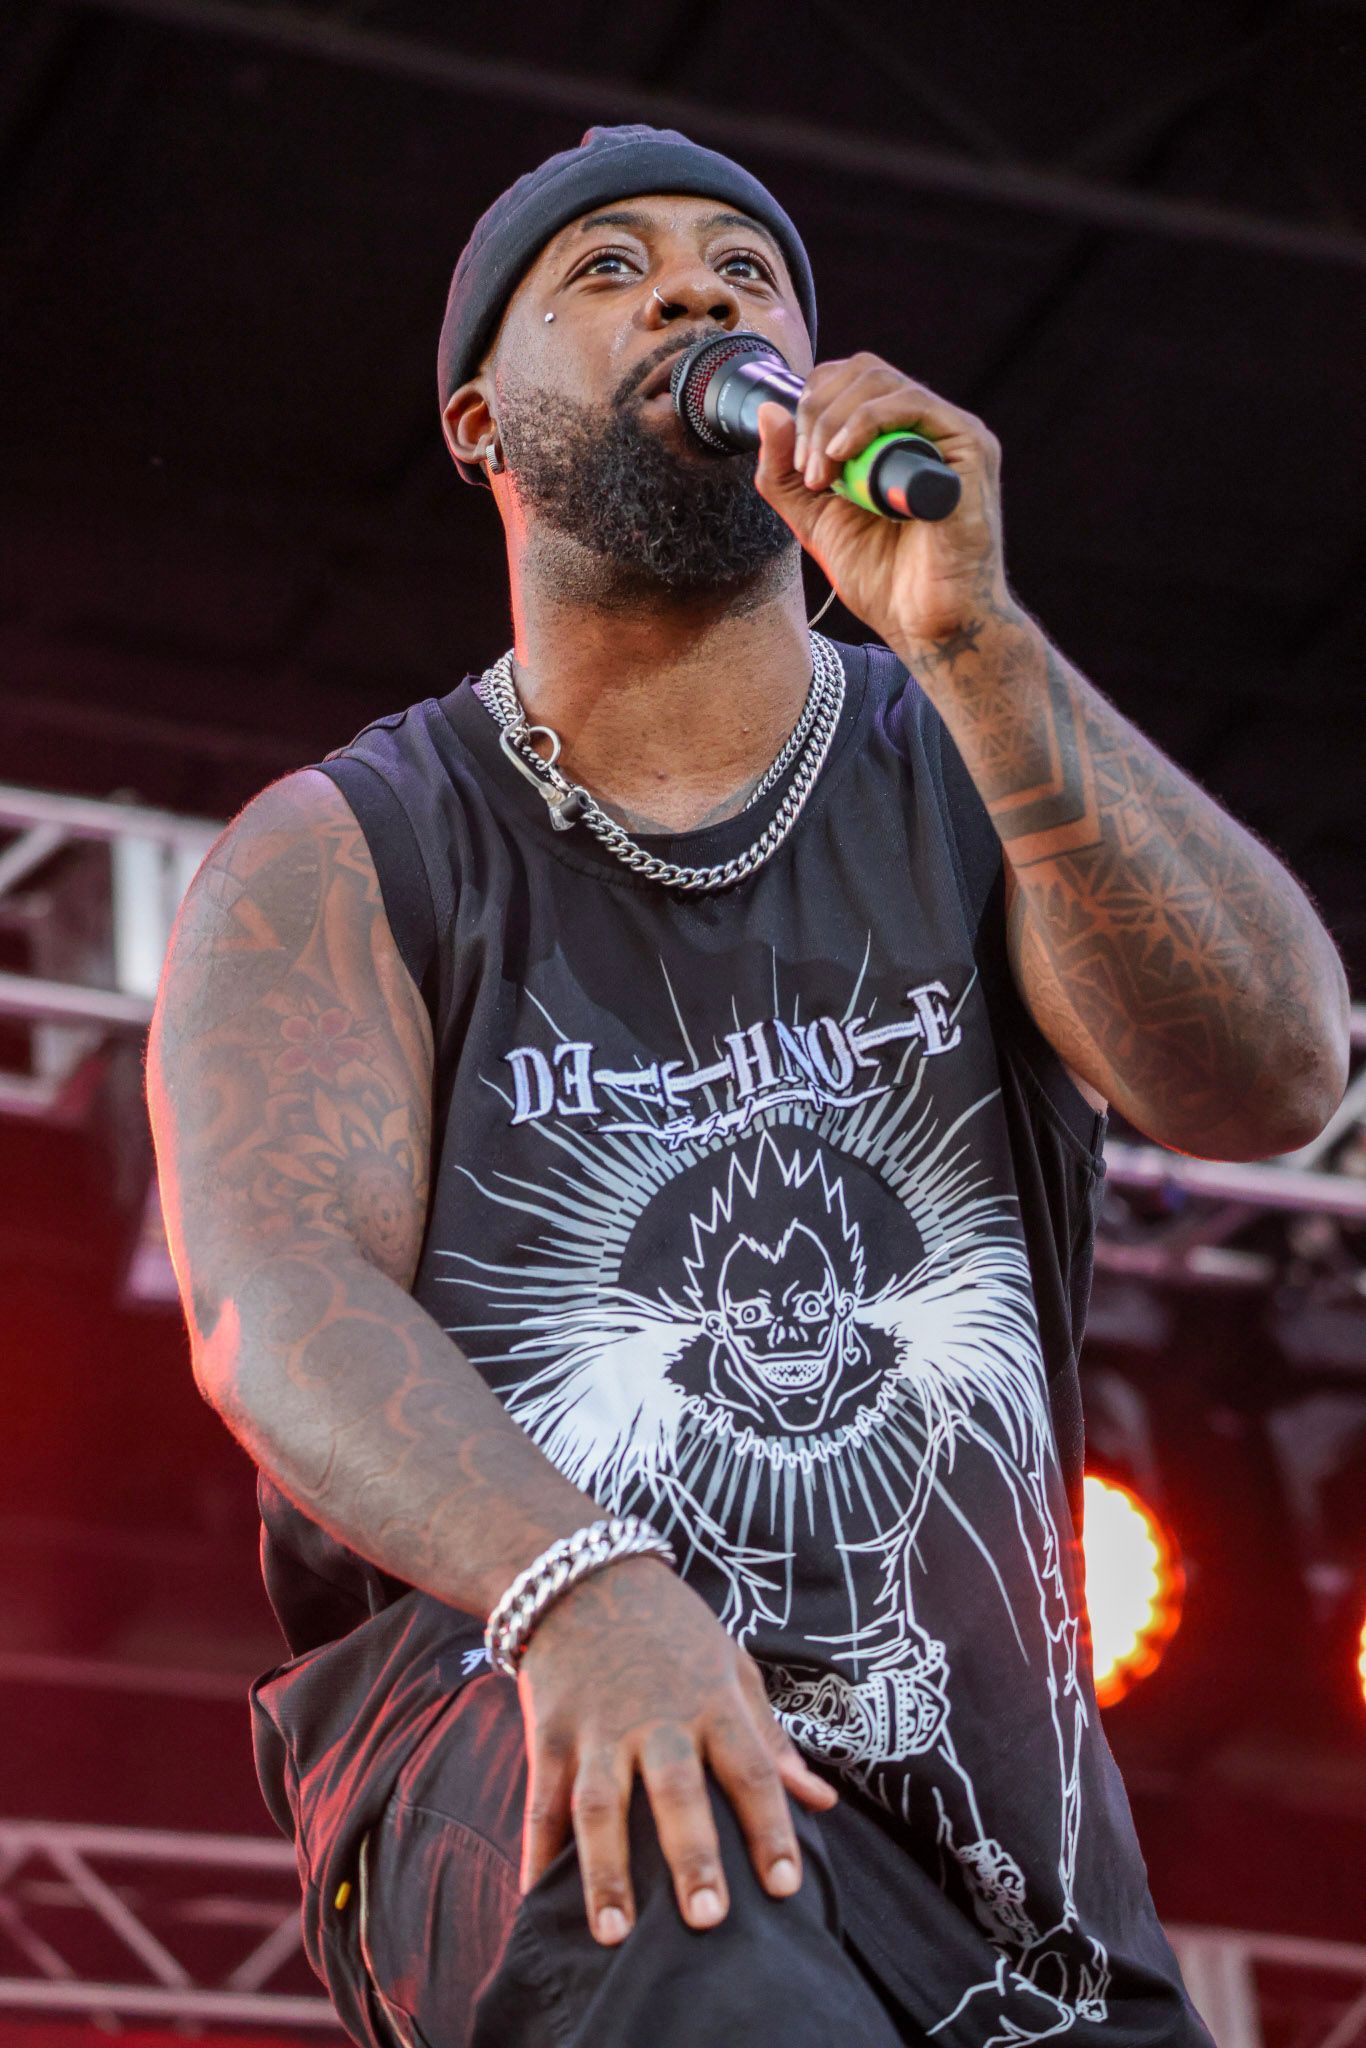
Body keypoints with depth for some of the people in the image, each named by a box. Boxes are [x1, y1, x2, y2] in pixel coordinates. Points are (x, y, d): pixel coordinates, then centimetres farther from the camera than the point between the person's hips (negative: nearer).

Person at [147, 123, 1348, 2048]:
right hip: (513, 1731, -3)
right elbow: (278, 1291, -12)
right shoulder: (331, 862, 5)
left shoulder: (974, 780, 11)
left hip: (998, 1831, 4)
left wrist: (970, 638, -20)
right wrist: (578, 1590, -32)